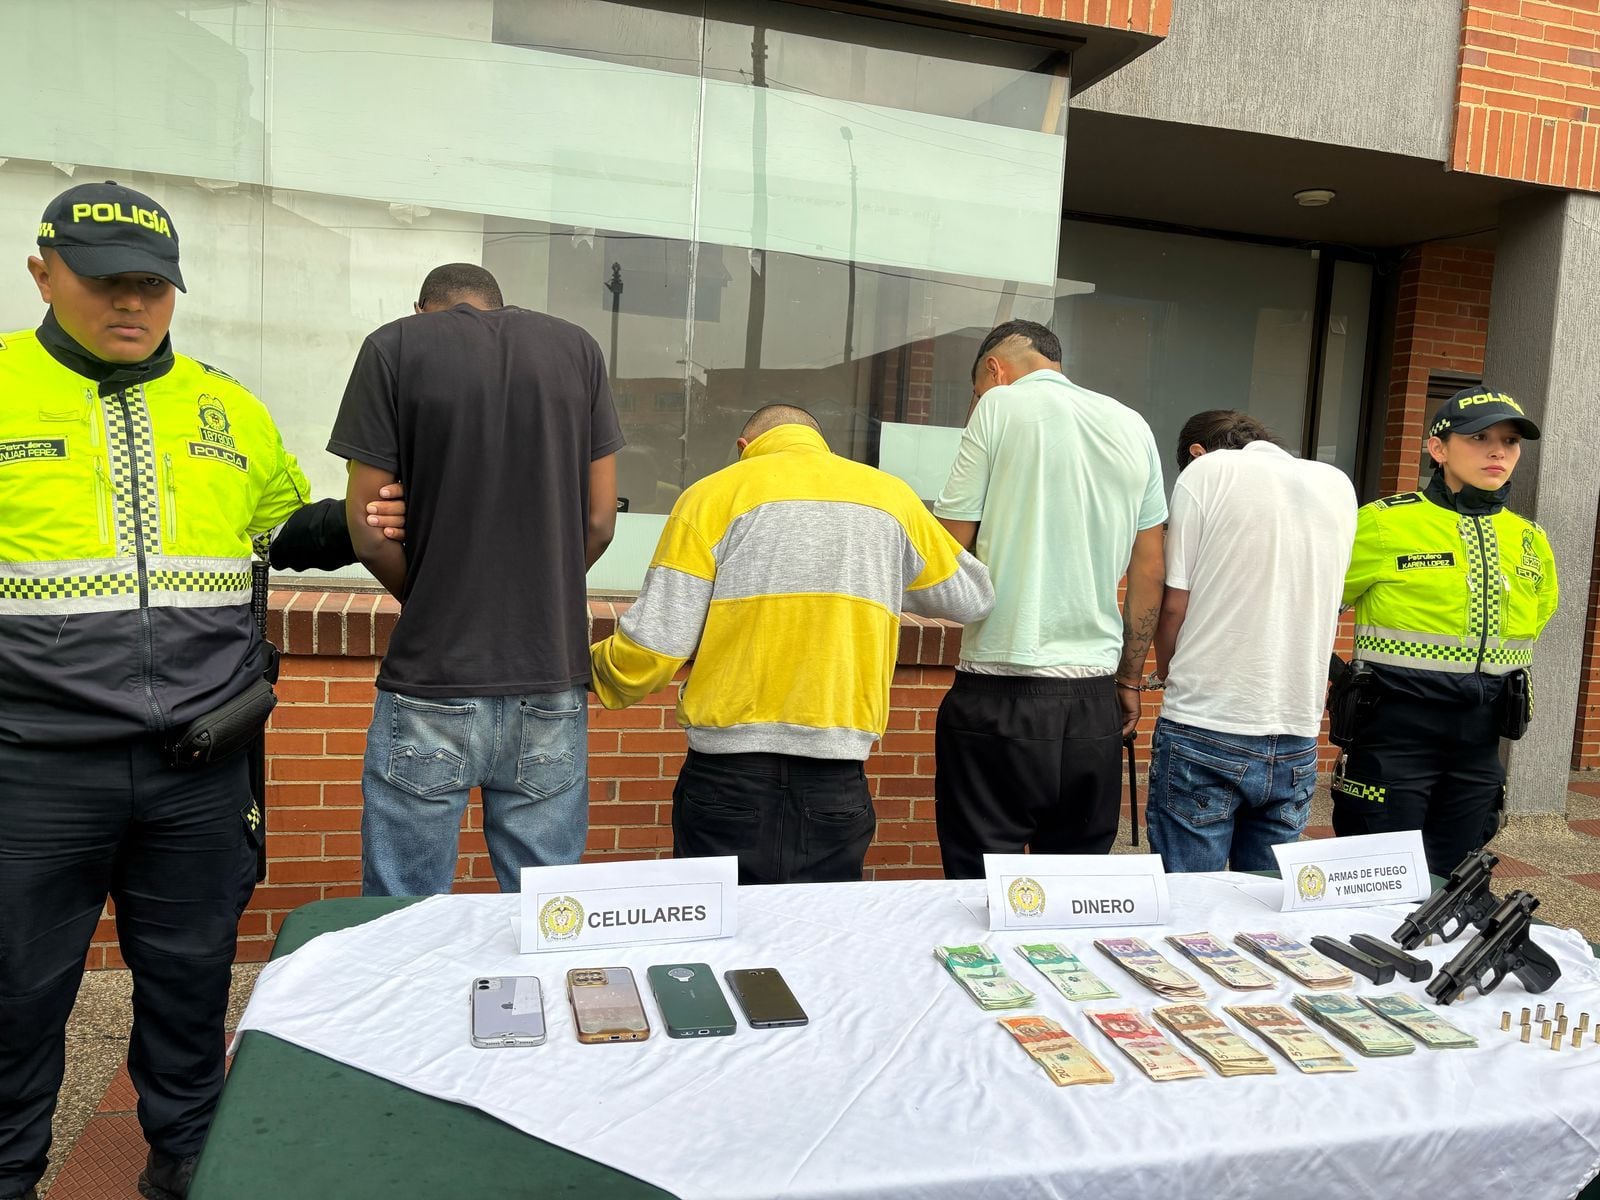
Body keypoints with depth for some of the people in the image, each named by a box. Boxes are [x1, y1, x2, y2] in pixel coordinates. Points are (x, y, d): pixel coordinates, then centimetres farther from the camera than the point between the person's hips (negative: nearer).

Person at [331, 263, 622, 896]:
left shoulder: (394, 346, 1)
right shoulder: (576, 347, 8)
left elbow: (369, 532, -3)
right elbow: (599, 520, 5)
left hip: (432, 684, -2)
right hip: (552, 682, 3)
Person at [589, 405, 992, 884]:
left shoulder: (712, 495, 0)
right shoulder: (892, 496, 9)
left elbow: (649, 652, -4)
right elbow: (972, 597, 24)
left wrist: (591, 665, 17)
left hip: (728, 780, -2)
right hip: (837, 788, 2)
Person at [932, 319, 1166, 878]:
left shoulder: (1000, 404, -3)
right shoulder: (1134, 427, 11)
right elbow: (1149, 573, 12)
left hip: (1001, 696, -4)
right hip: (1095, 702, 5)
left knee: (979, 885, 4)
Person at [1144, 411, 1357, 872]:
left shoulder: (1205, 472, -3)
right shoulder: (1338, 486, 12)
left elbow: (1174, 605, -5)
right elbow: (1329, 612, 19)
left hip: (1205, 732, -5)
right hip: (1298, 740, 5)